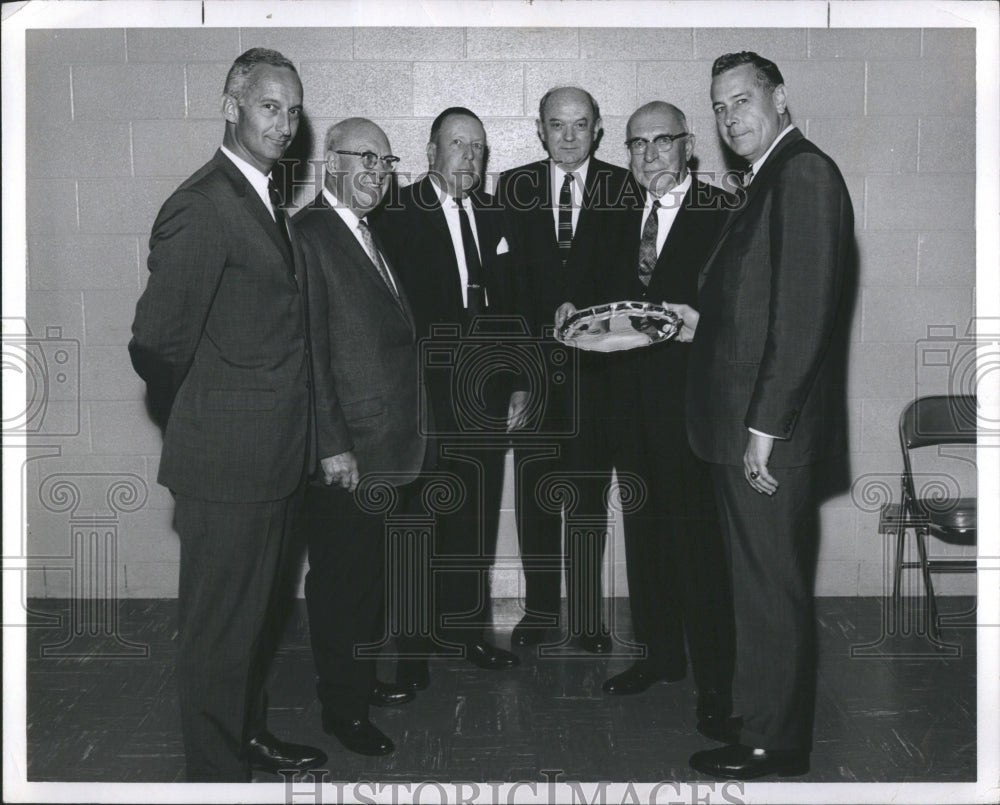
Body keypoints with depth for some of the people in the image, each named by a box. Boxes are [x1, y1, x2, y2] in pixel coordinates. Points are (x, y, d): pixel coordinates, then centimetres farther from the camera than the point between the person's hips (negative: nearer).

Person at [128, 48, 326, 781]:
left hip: (277, 458, 9)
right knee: (219, 627, 5)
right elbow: (157, 346, -21)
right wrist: (197, 422, -5)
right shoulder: (201, 207, -19)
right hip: (228, 460, -9)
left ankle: (251, 735, 41)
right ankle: (218, 771, 20)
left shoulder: (265, 200, 12)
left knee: (255, 611, 23)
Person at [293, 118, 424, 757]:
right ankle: (343, 705, 16)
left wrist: (405, 434, 14)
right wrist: (333, 445, -20)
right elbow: (309, 350, -18)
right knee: (342, 576, 3)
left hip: (387, 448, 9)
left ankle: (364, 676, 34)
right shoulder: (308, 235, -14)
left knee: (372, 569, 19)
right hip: (345, 451, -9)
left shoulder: (370, 236, 15)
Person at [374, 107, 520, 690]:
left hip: (484, 389, 5)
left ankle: (465, 628, 25)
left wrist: (510, 379, 8)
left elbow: (509, 304, 15)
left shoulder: (495, 215, 11)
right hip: (425, 394, -5)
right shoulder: (396, 215, -4)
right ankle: (414, 646, 14)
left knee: (476, 519, 11)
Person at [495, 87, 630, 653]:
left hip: (596, 365, -1)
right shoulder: (514, 188, 6)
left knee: (589, 496, 5)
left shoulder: (623, 188, 2)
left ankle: (588, 617, 16)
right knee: (535, 494, 9)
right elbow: (507, 281, 1)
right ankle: (540, 611, 22)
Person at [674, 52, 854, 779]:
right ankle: (769, 730, 30)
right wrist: (703, 322, 10)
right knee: (765, 589, 17)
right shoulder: (772, 179, 16)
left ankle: (773, 746, 14)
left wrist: (765, 426, -22)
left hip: (772, 432, -10)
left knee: (773, 592, 1)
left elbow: (805, 309, -21)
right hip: (748, 426, 10)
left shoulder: (805, 173, -14)